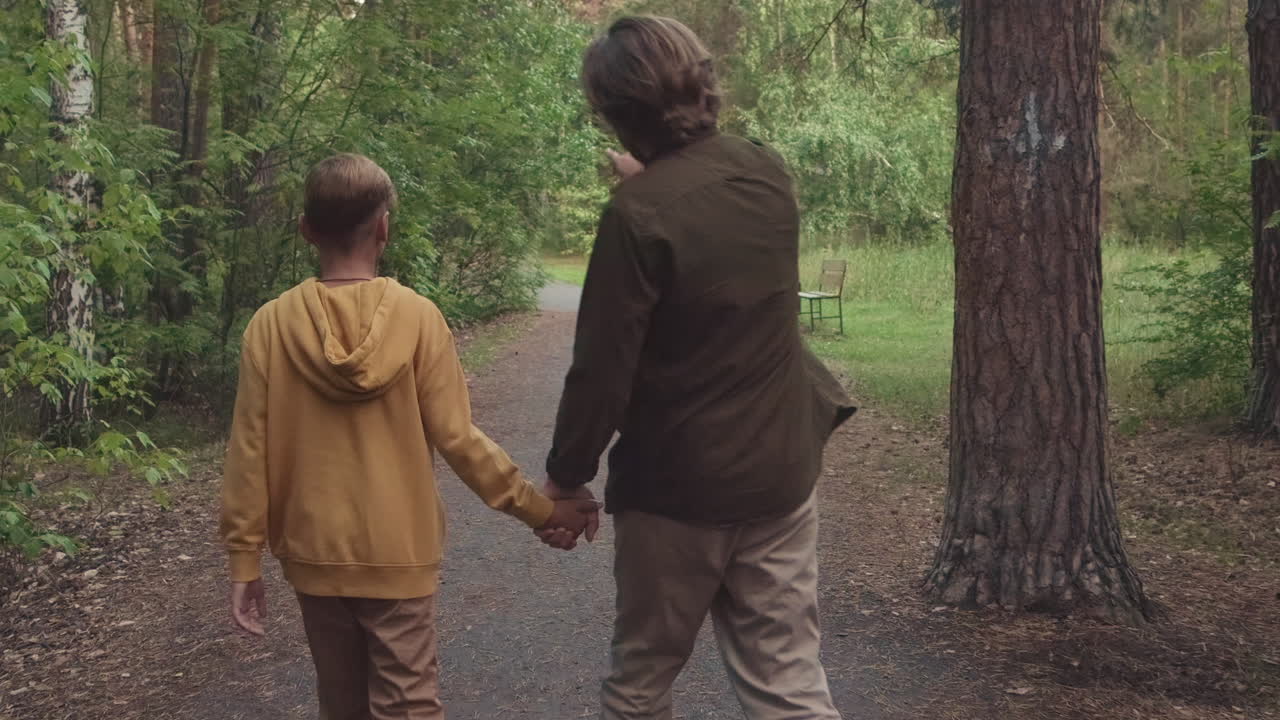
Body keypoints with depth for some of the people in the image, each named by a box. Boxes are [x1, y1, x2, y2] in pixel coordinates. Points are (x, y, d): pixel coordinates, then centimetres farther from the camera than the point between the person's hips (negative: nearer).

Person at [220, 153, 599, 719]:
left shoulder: (271, 324, -7)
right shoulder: (417, 317, -11)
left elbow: (249, 454, -5)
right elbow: (456, 438, -11)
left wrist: (245, 562, 3)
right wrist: (541, 510, -1)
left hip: (315, 556, 2)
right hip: (398, 555, -2)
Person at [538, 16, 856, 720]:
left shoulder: (637, 213, -18)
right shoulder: (767, 170, 0)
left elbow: (602, 370, -17)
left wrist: (564, 478, -5)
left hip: (674, 487, -5)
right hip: (780, 473, 5)